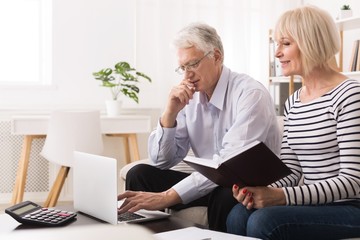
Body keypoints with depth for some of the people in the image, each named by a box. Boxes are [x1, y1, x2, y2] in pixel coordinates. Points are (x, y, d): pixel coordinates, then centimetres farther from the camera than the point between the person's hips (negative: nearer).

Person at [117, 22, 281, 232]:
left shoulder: (250, 93, -17)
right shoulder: (190, 97, 2)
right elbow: (161, 161, 3)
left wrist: (168, 196, -36)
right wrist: (170, 113, -13)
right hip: (209, 182, 6)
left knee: (224, 195, -38)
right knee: (140, 174, -9)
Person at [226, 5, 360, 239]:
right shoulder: (292, 103, 12)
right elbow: (290, 169, 9)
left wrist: (282, 196, -25)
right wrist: (261, 189, -13)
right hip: (314, 205, 6)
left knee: (265, 221, -27)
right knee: (239, 215, -20)